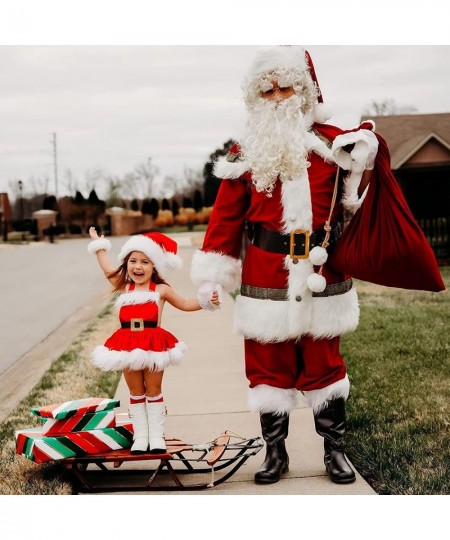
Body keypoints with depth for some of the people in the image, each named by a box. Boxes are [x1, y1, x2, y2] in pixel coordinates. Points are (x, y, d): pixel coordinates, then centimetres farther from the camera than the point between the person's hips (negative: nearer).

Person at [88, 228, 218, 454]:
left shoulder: (161, 289, 3)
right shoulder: (124, 288, 9)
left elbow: (184, 304, 14)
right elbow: (108, 270, 23)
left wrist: (205, 301, 2)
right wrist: (99, 244, 32)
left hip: (154, 345, -2)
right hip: (128, 346, 2)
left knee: (154, 391, 7)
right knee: (136, 393, 9)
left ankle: (156, 436, 14)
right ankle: (140, 436, 16)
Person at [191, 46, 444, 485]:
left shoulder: (332, 142, 3)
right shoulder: (246, 153, 3)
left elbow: (358, 202, 6)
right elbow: (226, 217, 2)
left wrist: (364, 165, -13)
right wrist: (211, 275, -1)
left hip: (322, 273, 0)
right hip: (266, 277, 0)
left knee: (324, 364, 10)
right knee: (269, 366, 7)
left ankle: (335, 450, 24)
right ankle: (275, 451, 22)